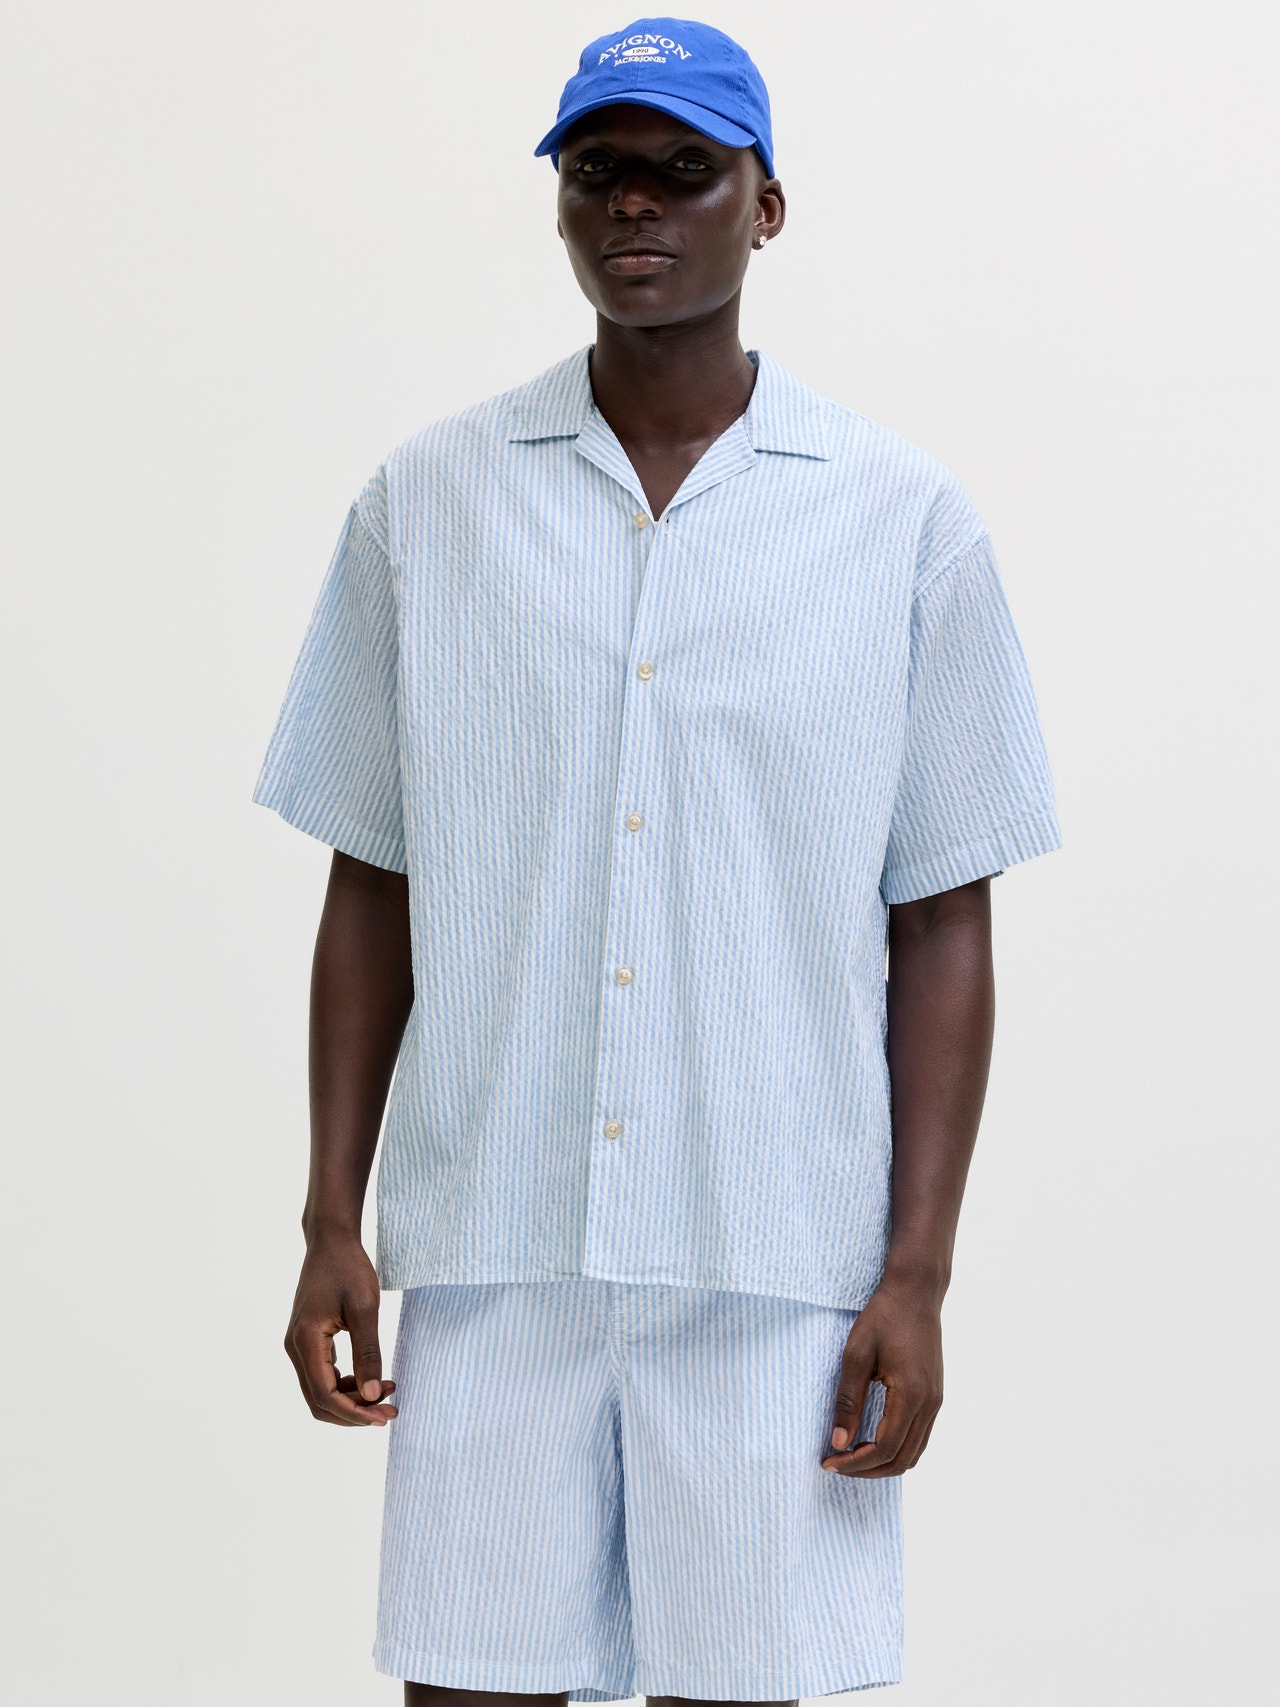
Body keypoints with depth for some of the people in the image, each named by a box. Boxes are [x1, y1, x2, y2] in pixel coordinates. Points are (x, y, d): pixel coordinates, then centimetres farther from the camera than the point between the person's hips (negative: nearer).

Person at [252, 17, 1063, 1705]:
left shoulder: (904, 519, 2)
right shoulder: (426, 499, 6)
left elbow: (944, 925, 3)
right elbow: (371, 889, 10)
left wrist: (919, 1273, -3)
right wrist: (332, 1222, 4)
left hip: (776, 1253, -1)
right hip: (490, 1244, 1)